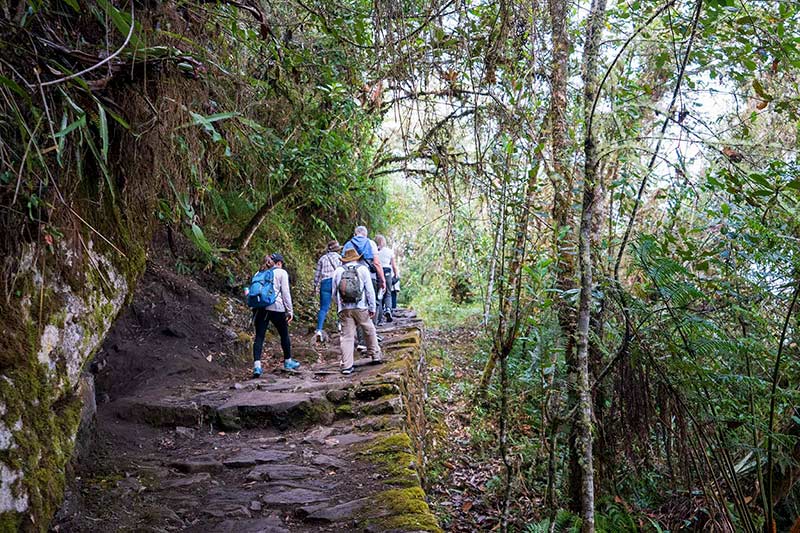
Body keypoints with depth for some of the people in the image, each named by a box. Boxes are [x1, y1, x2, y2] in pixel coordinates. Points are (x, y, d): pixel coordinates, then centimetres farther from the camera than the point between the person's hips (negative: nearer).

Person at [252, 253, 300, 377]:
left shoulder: (259, 273, 17)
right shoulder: (282, 273, 4)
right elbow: (285, 293, -2)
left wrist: (255, 306, 17)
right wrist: (290, 311, 1)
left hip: (260, 307, 3)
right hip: (276, 307, -3)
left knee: (259, 336, 0)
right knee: (284, 334, 15)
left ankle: (257, 364, -14)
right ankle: (288, 361, 29)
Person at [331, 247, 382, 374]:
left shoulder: (338, 271, 9)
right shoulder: (363, 269, 4)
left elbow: (334, 294, 13)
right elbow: (370, 290, 1)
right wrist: (372, 308, 7)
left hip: (344, 309, 2)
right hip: (360, 307, -1)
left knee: (347, 336, 2)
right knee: (370, 330, 18)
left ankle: (347, 365, -1)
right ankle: (375, 355, 27)